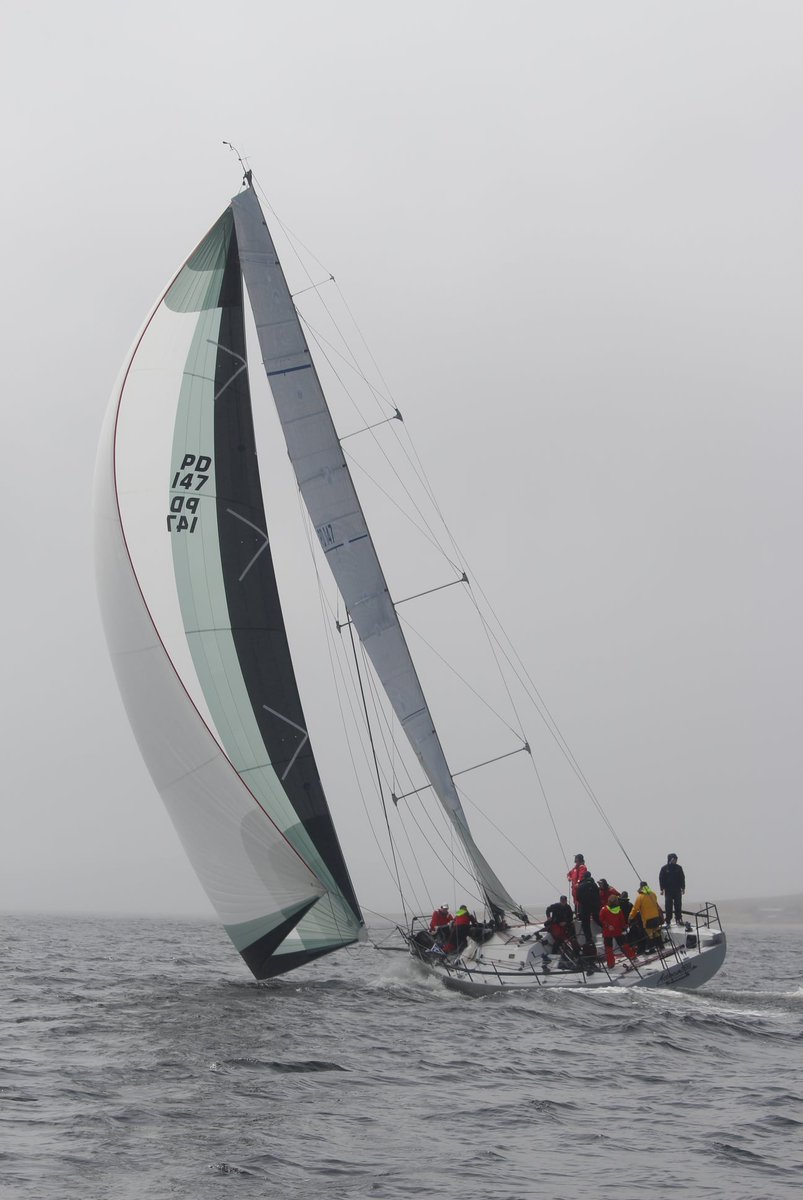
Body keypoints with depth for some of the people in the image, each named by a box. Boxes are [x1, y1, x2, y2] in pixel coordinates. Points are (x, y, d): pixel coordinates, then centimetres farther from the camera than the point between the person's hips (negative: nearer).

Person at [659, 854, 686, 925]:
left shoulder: (679, 868, 4)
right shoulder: (664, 868, -1)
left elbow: (682, 878, 9)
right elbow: (661, 879, 0)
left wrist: (683, 887, 4)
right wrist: (662, 889, -6)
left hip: (677, 890, 2)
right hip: (668, 890, -2)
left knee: (678, 905, 3)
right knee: (668, 906, 0)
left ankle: (679, 919, 11)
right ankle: (668, 921, 4)